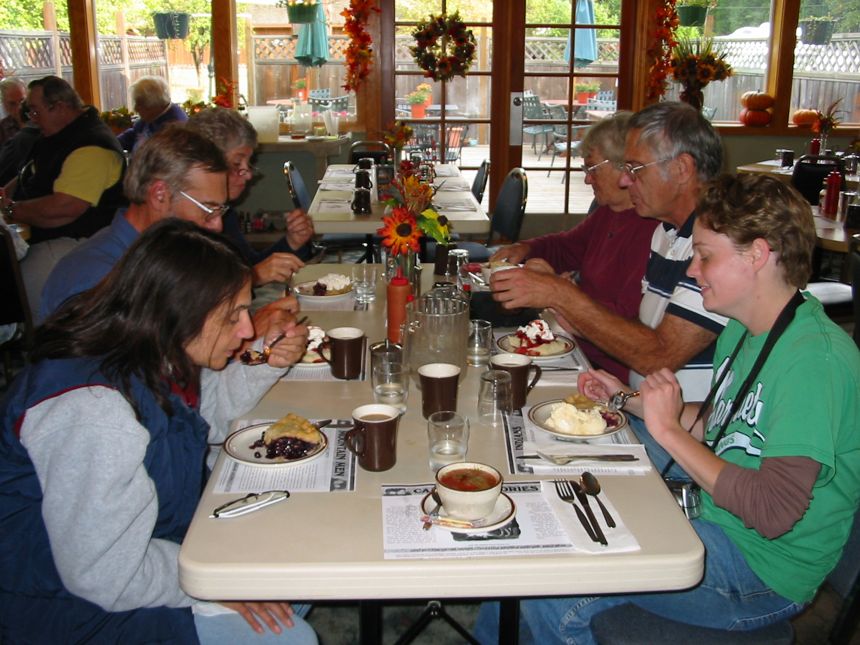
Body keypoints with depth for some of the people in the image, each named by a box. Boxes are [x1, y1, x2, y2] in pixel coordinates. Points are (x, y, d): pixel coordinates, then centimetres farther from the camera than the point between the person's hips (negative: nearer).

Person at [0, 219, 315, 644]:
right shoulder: (92, 410, -35)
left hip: (152, 542, 9)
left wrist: (265, 363, -4)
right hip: (76, 603, -9)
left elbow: (201, 415, 14)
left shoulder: (153, 356, -6)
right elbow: (105, 574, -31)